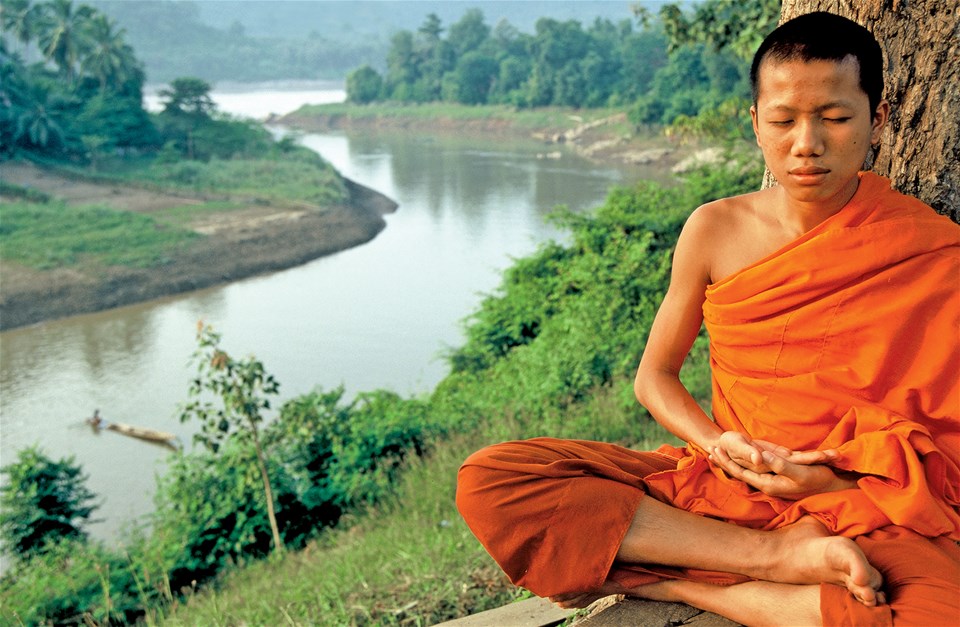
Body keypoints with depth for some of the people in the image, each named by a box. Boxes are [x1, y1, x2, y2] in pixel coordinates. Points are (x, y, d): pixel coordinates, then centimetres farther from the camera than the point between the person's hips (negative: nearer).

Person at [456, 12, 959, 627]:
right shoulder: (716, 230, 3)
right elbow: (654, 376, 11)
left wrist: (833, 481, -14)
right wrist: (716, 443, -9)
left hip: (862, 509, -2)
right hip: (717, 484, 3)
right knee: (488, 480, -17)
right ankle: (778, 554, -21)